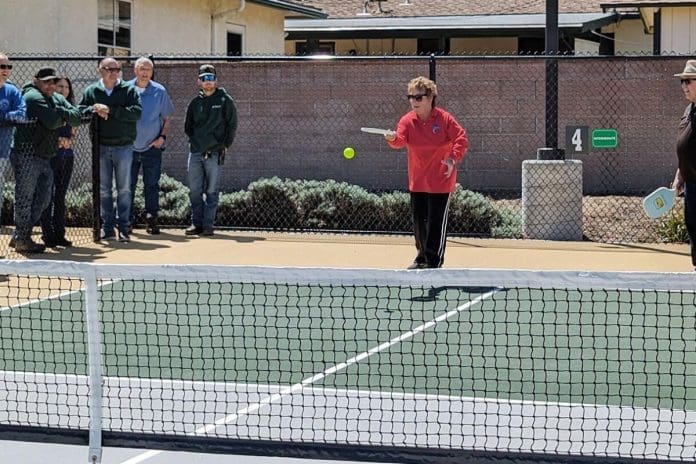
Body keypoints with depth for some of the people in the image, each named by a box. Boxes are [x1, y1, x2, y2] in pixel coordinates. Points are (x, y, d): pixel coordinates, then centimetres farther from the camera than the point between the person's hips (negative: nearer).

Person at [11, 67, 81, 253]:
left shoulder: (58, 99, 15)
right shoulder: (33, 97, -12)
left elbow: (77, 117, 4)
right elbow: (52, 122, -21)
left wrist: (60, 113, -12)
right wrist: (64, 118, -1)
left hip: (45, 158, 9)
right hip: (27, 156, -9)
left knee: (43, 199, 14)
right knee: (25, 199, -3)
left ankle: (20, 237, 21)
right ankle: (22, 240, 3)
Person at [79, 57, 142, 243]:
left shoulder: (129, 90, 0)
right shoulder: (91, 91, 6)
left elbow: (137, 112, -13)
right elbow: (80, 111, 0)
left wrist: (110, 110, -17)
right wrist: (95, 110, -18)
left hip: (124, 146, -2)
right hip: (101, 147, 2)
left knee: (124, 189, 3)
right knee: (103, 189, 6)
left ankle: (124, 228, 7)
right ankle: (107, 228, 12)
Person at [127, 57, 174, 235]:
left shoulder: (160, 91, 1)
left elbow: (167, 118, 9)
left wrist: (163, 136, -4)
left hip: (152, 147, 0)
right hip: (129, 147, 0)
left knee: (152, 186, 3)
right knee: (127, 186, 3)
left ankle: (151, 220, 9)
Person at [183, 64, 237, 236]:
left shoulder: (225, 100, 2)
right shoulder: (195, 102, 12)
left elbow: (232, 125, 2)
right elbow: (188, 125, 21)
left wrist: (224, 145, -3)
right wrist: (194, 140, 9)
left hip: (215, 152, -4)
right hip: (195, 151, 4)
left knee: (211, 191, -1)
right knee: (194, 190, 4)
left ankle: (208, 224, 2)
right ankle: (196, 223, 10)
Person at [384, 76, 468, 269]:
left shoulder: (444, 119, -10)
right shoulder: (407, 121, -3)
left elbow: (461, 139, -6)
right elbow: (400, 140, -19)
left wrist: (453, 158, -19)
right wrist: (393, 139, -42)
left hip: (440, 181, -4)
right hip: (417, 181, 4)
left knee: (436, 222, -5)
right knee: (419, 220, 11)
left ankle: (434, 261, 1)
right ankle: (422, 256, 27)